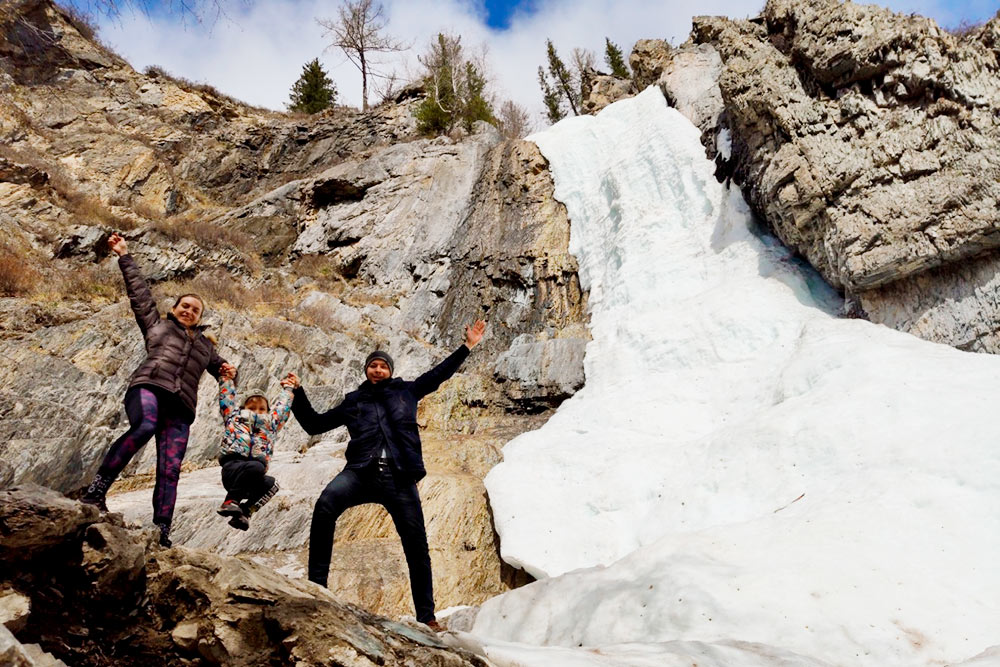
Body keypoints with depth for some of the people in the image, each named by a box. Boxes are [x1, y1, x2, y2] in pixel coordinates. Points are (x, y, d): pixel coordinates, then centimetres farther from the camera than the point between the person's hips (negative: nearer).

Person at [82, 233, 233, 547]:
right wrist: (124, 256, 26)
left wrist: (226, 369, 16)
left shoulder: (206, 345, 31)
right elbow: (139, 291, 25)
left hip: (180, 407, 3)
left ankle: (161, 530, -12)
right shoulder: (156, 324, 24)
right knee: (144, 427, -38)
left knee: (170, 470, -9)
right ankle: (98, 486, -31)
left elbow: (218, 365, 41)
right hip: (148, 386, -3)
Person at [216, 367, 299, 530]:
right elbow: (227, 398, 28)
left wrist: (288, 388, 46)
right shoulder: (234, 416, 23)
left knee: (271, 484, -28)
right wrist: (228, 377, 33)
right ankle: (230, 501, -26)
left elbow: (282, 407, 39)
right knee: (256, 466, -37)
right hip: (232, 466, -4)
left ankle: (244, 512, -19)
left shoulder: (270, 423, 29)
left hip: (251, 478, 4)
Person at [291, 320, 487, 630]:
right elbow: (315, 424, 27)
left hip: (400, 479, 0)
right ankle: (316, 583, -27)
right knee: (325, 505, -32)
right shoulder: (353, 401, 22)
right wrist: (298, 394, 17)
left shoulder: (405, 392, 20)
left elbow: (439, 373, 26)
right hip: (361, 473, 0)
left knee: (417, 547, 0)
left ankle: (426, 616, 14)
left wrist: (467, 346, 25)